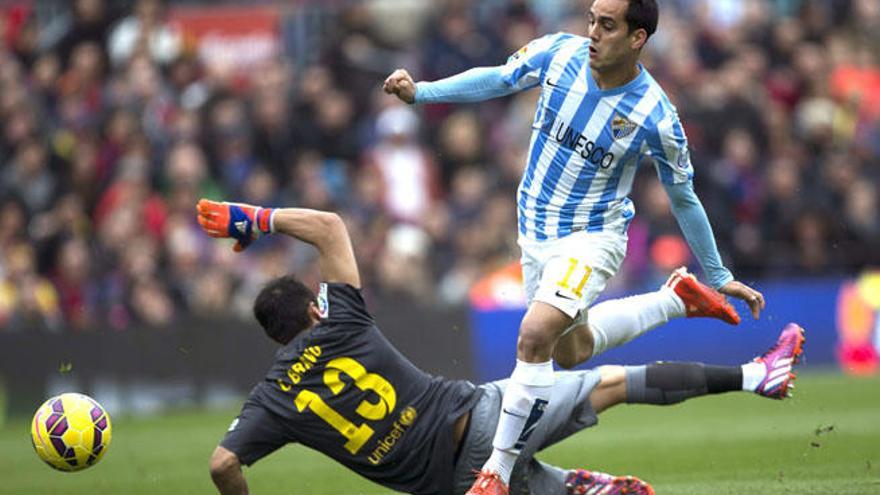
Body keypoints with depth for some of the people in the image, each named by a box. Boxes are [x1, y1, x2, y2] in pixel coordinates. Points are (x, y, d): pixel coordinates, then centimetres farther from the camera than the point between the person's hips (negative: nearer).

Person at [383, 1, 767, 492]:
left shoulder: (656, 118, -21)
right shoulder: (559, 52, -13)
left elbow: (684, 199, -7)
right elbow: (495, 80, 6)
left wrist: (718, 277, 2)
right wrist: (419, 91, -6)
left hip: (592, 238, -6)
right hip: (535, 233, 6)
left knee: (536, 335, -28)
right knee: (573, 349, 24)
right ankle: (679, 301, 46)